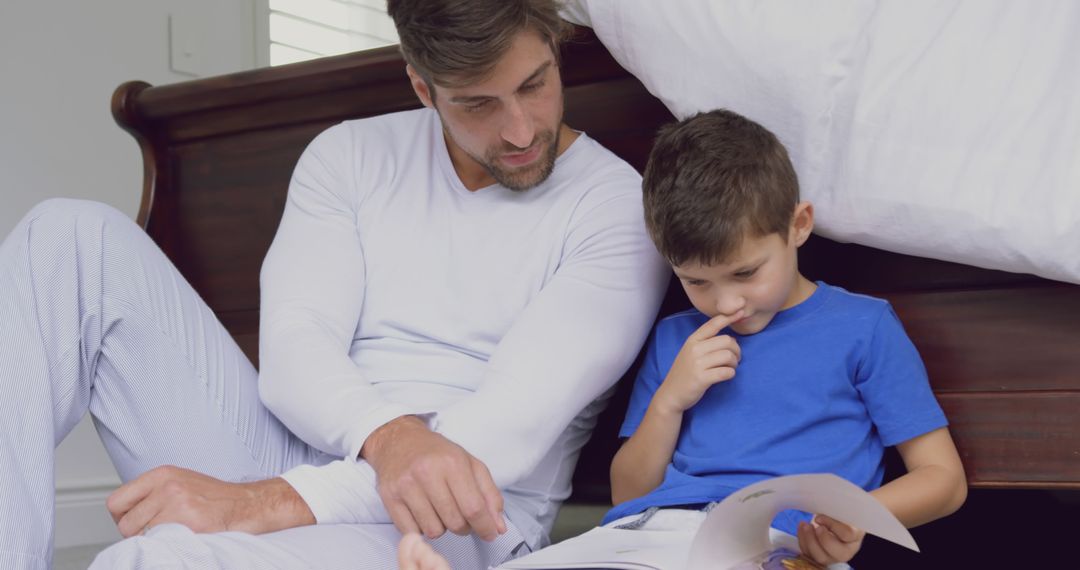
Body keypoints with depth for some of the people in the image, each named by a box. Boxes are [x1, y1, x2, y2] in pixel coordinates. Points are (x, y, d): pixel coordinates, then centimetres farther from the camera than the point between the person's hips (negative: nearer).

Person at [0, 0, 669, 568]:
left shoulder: (618, 206, -4)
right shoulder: (352, 155, 10)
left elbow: (514, 423, -15)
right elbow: (293, 348, -3)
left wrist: (278, 501, -24)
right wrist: (390, 437, -27)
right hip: (296, 467, 6)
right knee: (77, 239, -14)